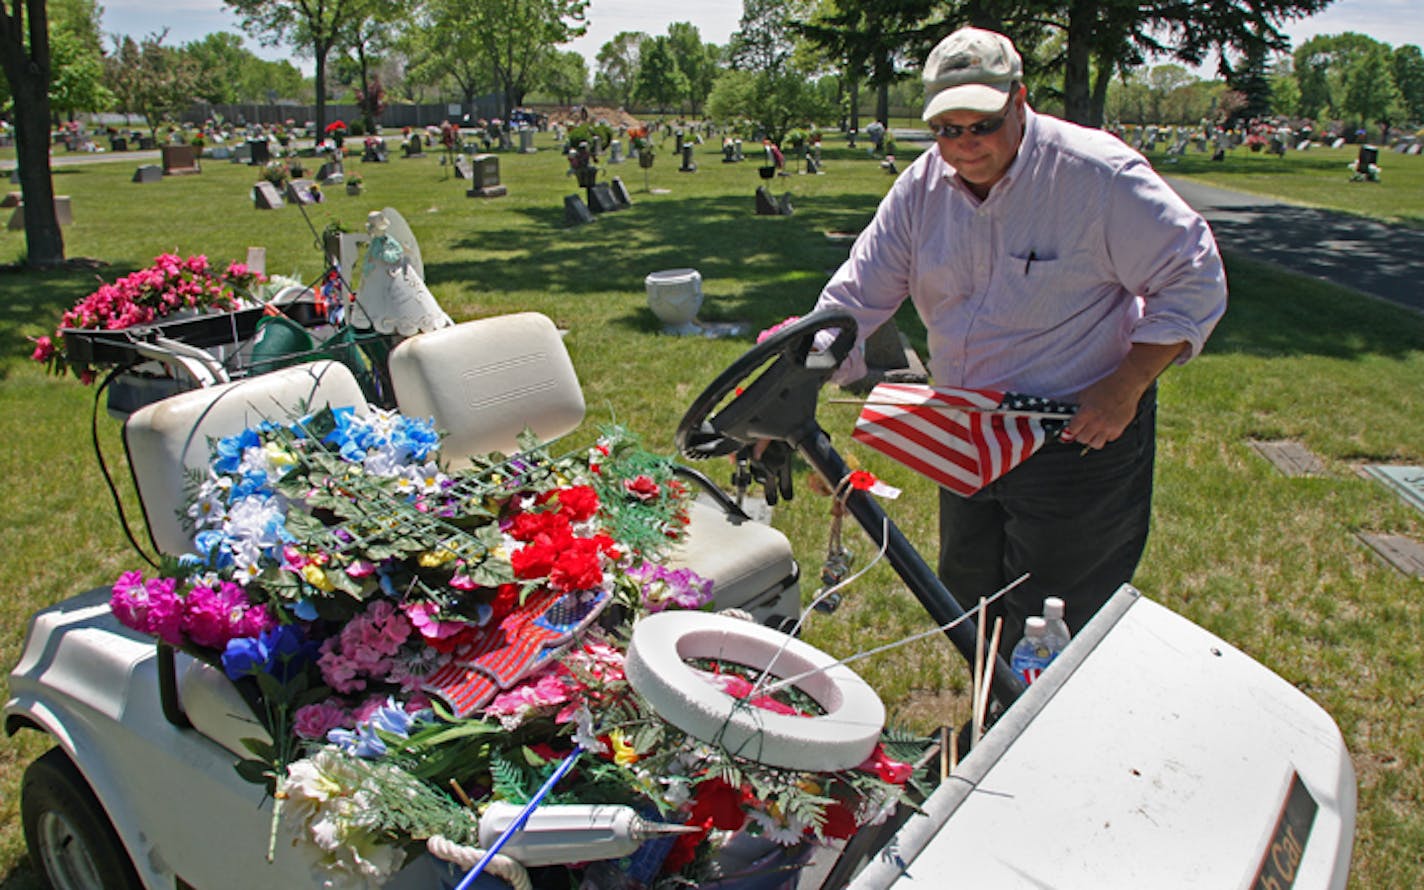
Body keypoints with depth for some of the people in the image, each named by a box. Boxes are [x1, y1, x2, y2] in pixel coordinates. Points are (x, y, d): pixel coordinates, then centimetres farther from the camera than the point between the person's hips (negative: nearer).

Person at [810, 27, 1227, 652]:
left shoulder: (1097, 172, -16)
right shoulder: (922, 186, -1)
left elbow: (1192, 282, -11)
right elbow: (855, 298, -2)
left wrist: (1125, 388, -19)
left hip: (1081, 433, -6)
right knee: (967, 602, 19)